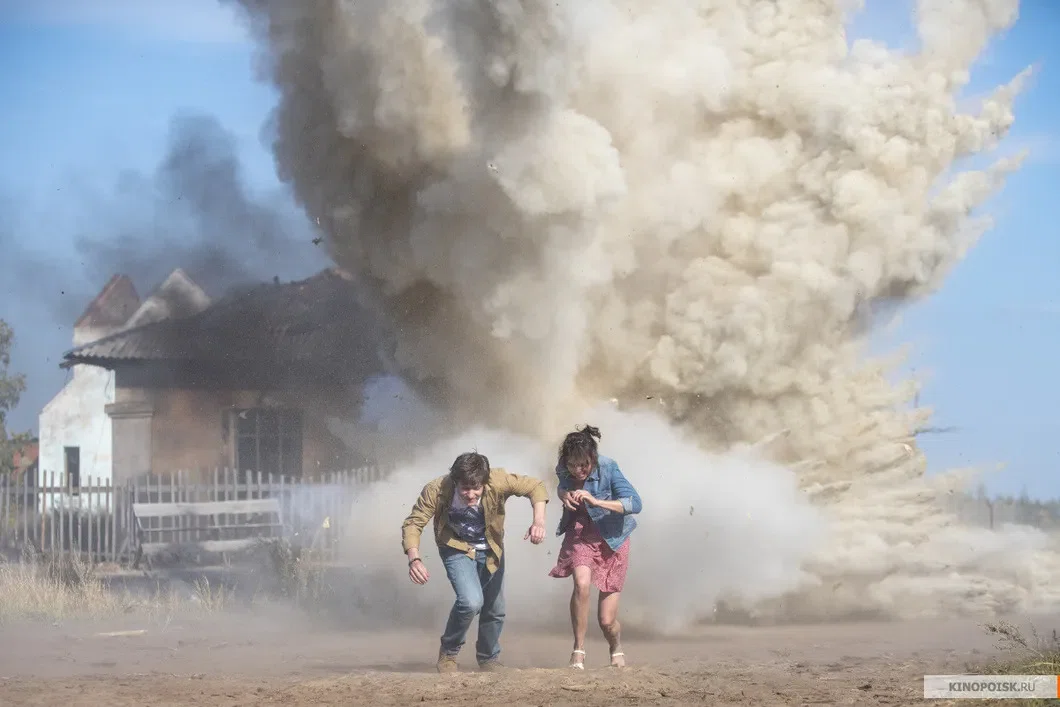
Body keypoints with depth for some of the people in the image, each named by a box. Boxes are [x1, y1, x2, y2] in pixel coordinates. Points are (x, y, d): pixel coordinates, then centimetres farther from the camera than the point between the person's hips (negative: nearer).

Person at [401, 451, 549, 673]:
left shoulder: (498, 481, -32)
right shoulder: (436, 491, -34)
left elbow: (535, 486, -19)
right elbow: (412, 524, -27)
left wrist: (539, 521, -35)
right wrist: (414, 558, -44)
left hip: (490, 550, 3)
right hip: (457, 550, -3)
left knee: (495, 610, 15)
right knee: (471, 602, -26)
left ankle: (488, 659, 44)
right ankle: (448, 654, 0)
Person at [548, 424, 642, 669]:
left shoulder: (607, 469, -25)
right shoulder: (564, 469, -11)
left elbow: (635, 503, -31)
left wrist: (596, 501, -41)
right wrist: (564, 494, -10)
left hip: (611, 539, -2)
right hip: (580, 534, 2)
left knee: (607, 620, 0)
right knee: (582, 583, -31)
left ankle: (616, 649, 36)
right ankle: (578, 650, -16)